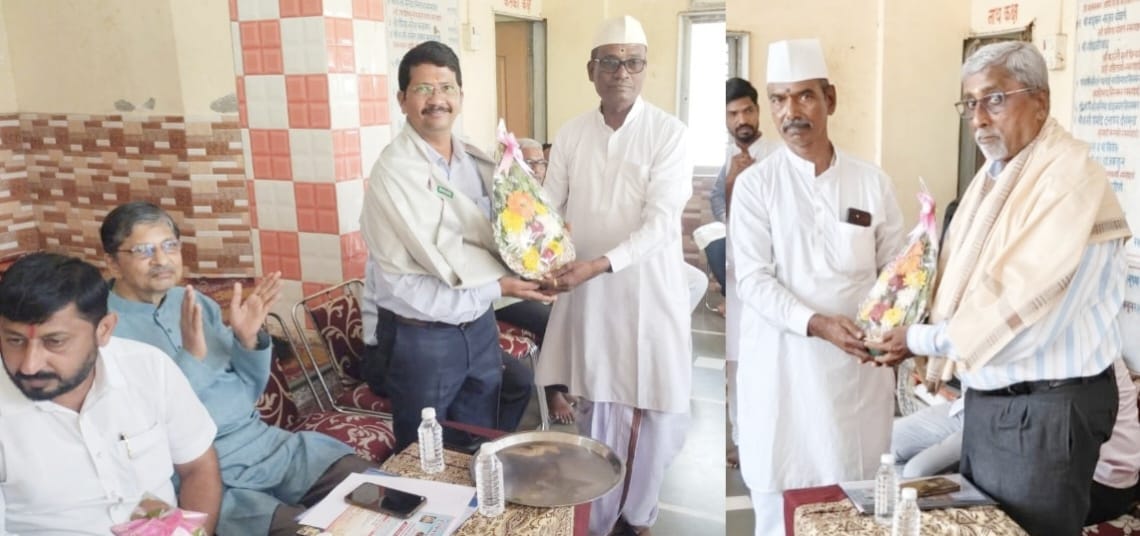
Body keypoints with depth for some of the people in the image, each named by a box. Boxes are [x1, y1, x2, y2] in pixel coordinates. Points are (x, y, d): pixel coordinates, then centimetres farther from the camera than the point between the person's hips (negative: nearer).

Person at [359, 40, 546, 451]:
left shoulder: (474, 159, 4)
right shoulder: (394, 171, -17)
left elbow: (492, 234, 4)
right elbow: (441, 258, -22)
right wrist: (501, 282, -16)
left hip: (480, 325, 6)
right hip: (422, 337, -6)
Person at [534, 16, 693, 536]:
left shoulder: (668, 133, -9)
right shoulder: (571, 134, 3)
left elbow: (661, 223, -16)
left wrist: (597, 264, -27)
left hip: (647, 288, -2)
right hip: (587, 289, 3)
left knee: (649, 407, 7)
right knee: (596, 406, 11)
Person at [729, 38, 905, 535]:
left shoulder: (871, 181, 4)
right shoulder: (755, 183, -3)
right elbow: (752, 280, -9)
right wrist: (817, 323, -22)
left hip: (859, 361, 2)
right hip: (782, 362, -2)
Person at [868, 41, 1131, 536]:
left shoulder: (1070, 178, -21)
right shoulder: (993, 173, 9)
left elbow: (1019, 302, -26)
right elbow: (958, 272, 10)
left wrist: (921, 338, -16)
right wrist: (905, 322, -5)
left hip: (1046, 407, -8)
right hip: (986, 397, 8)